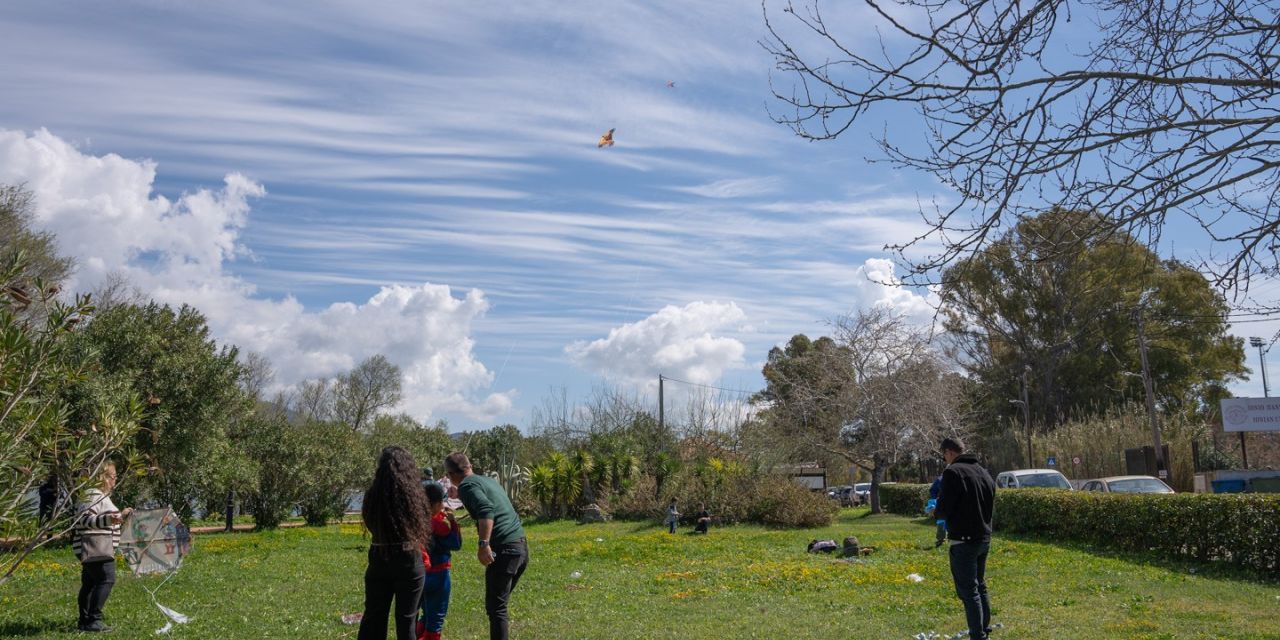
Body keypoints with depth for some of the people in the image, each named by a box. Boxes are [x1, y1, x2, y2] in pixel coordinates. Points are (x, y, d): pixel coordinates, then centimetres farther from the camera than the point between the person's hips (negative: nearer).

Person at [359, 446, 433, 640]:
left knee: (373, 616, 14)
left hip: (378, 561, 2)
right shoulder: (413, 493, -9)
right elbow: (424, 527, -3)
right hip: (409, 562, -2)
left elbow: (370, 523, 6)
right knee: (406, 618, 8)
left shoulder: (372, 494, -4)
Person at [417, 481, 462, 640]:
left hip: (419, 574, 7)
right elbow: (456, 544, -12)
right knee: (436, 618, 5)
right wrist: (452, 521, -9)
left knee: (427, 616, 23)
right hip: (438, 575, -7)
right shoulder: (438, 523, -19)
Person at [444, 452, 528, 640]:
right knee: (500, 602, 18)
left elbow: (486, 510, -22)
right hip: (521, 546, 8)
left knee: (495, 607, -3)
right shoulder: (489, 480, 19)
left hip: (504, 549, -8)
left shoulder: (466, 486, -5)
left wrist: (483, 544, -26)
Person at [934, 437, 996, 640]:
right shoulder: (984, 473, 11)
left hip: (963, 540, -8)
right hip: (984, 538, 8)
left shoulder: (953, 472, -15)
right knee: (980, 587, 19)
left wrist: (937, 510, 4)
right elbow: (991, 508, 17)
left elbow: (943, 509, -17)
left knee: (968, 590, -4)